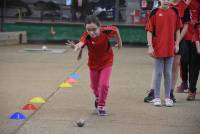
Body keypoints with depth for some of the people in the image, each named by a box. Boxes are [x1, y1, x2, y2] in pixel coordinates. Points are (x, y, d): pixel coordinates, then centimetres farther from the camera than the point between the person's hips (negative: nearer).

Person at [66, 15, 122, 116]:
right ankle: (98, 98, 52)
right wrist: (77, 46, -71)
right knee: (94, 86, 17)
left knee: (104, 84, -13)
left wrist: (119, 42, 3)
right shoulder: (87, 36, -32)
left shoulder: (106, 31, -30)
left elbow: (116, 30, -9)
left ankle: (101, 106, 10)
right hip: (93, 63, 1)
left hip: (106, 62, -1)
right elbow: (81, 42, -53)